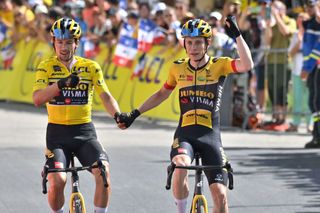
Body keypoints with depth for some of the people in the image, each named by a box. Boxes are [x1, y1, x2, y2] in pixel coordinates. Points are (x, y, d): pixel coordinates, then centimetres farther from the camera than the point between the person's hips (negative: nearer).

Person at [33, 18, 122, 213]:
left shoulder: (91, 67, 4)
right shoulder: (47, 67, 0)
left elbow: (106, 96, -2)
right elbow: (38, 99, -15)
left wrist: (117, 114, -23)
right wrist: (61, 84, -31)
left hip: (84, 131, 1)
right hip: (57, 132, -1)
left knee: (104, 171, -23)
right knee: (57, 181, -21)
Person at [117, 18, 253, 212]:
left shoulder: (219, 65, -2)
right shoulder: (178, 68, 5)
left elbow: (247, 65, -22)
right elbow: (162, 94, 22)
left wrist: (237, 34, -26)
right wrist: (134, 114, 18)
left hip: (210, 136, -1)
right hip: (185, 134, 1)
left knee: (220, 194, -7)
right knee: (180, 166, -34)